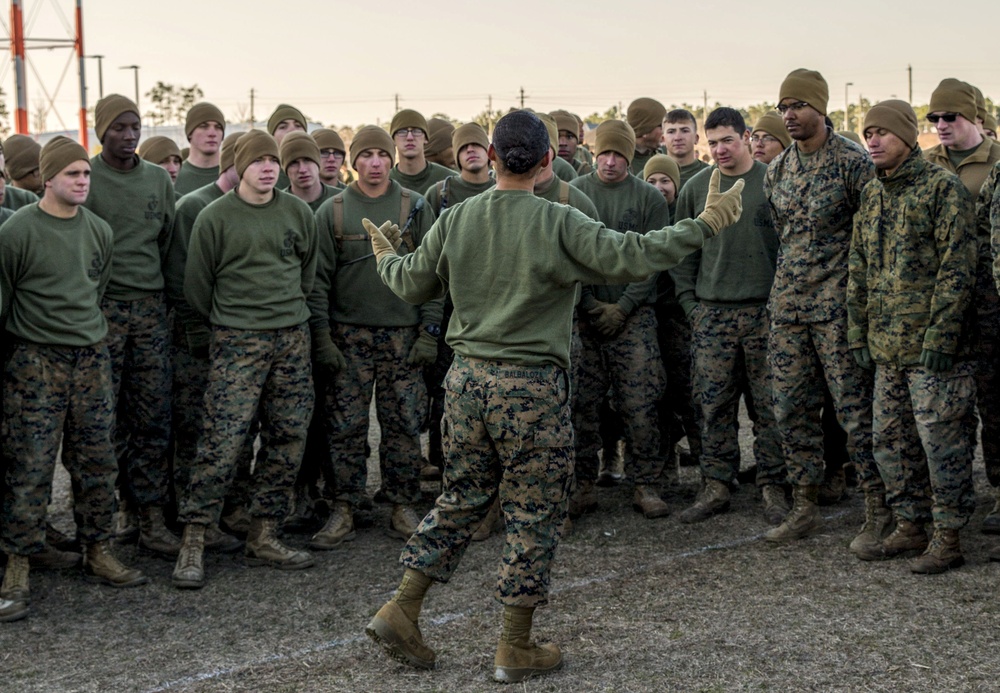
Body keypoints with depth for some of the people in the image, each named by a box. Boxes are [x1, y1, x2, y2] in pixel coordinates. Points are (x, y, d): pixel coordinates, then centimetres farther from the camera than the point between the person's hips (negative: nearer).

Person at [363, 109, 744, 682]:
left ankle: (401, 612, 17)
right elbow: (630, 257, -16)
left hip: (467, 377, 5)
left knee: (462, 499, 19)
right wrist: (703, 226, -7)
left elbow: (413, 284, 12)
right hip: (531, 384, -5)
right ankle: (517, 648, 13)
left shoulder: (457, 220, 2)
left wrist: (386, 256, 34)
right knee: (535, 513, 6)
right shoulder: (558, 223, -13)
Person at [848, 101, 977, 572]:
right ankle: (909, 527, 25)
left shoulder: (942, 188, -8)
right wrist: (858, 330, 13)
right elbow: (859, 268, 18)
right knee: (890, 439, 12)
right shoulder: (871, 195, 14)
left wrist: (941, 333, -18)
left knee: (941, 443, -3)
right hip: (886, 346, 8)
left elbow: (956, 269, -13)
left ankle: (948, 539, 6)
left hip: (932, 344, -8)